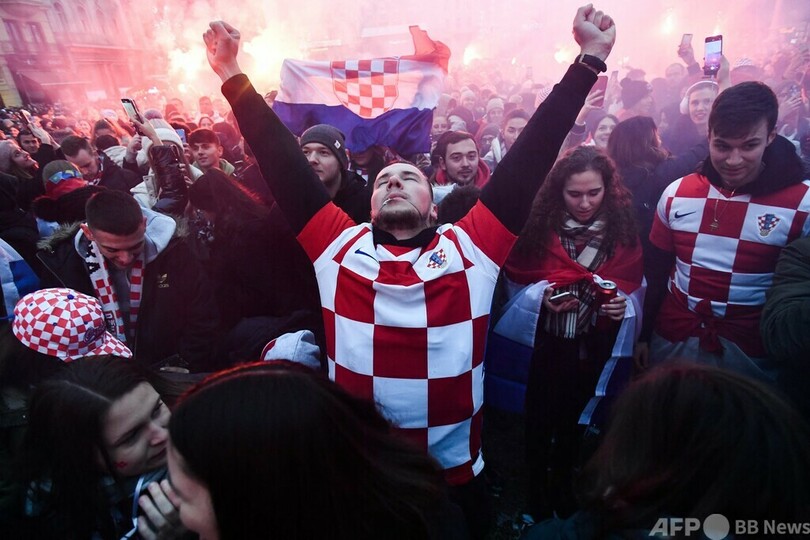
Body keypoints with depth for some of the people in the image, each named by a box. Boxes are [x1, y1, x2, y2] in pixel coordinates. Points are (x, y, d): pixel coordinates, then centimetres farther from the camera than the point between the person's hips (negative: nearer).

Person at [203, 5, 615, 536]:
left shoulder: (469, 248, -5)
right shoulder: (341, 246, -3)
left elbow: (530, 157, -6)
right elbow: (283, 162, -1)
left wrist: (589, 61, -4)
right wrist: (233, 76, 0)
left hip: (456, 475, 0)